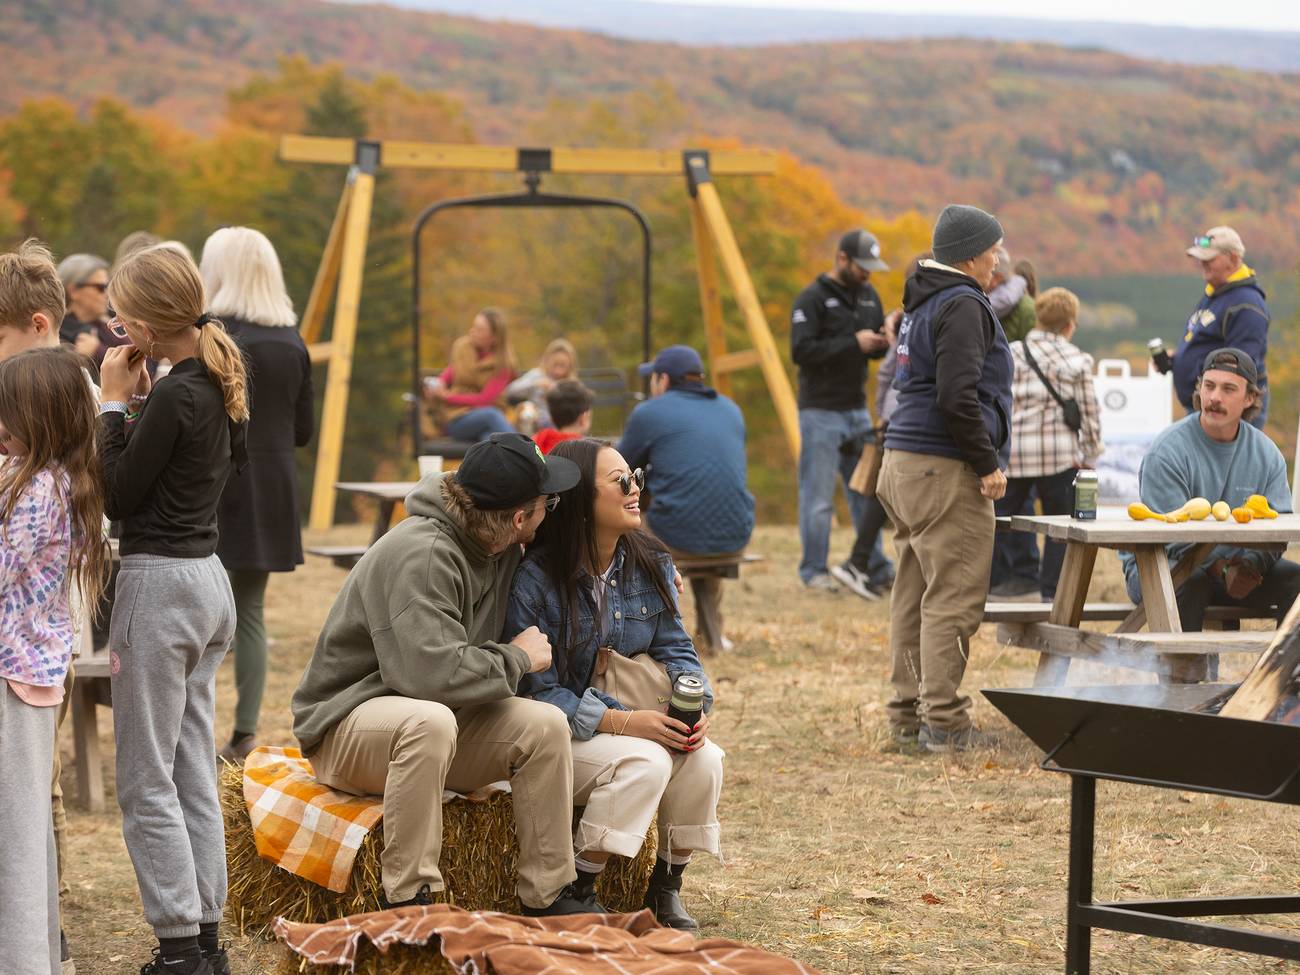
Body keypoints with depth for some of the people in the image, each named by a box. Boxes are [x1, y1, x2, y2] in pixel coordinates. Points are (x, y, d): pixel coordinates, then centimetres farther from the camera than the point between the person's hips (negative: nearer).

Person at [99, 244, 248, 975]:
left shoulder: (173, 398, -19)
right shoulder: (222, 387, 7)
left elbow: (117, 497, -14)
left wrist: (116, 402, -8)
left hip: (161, 584, -9)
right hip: (209, 579, 9)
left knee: (147, 783, -2)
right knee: (196, 775, 13)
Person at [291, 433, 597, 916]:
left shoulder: (500, 550, 3)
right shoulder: (421, 555, -26)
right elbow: (433, 672, -35)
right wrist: (517, 658, -18)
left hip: (439, 722, 8)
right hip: (347, 722, -8)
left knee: (545, 724, -15)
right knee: (430, 722, -40)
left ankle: (549, 897, -9)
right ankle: (407, 899, -34)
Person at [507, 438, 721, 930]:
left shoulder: (650, 566, 4)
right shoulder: (535, 580, -16)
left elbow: (674, 647, 4)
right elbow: (537, 690, -18)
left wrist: (694, 705, -18)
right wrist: (620, 722, -29)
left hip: (633, 716, 6)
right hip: (559, 736, -6)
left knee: (704, 759, -22)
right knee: (644, 761, -32)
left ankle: (667, 887, -1)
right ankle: (576, 892, -17)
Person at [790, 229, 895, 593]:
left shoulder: (868, 295, 13)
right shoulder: (813, 299, -9)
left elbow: (878, 350, 18)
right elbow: (801, 351, -18)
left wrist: (886, 340, -6)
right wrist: (853, 344, -21)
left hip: (857, 409, 7)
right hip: (821, 412, -7)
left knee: (866, 492, 7)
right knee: (818, 495, -3)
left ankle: (876, 567, 10)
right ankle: (814, 570, 4)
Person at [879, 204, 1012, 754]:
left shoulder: (921, 302, 19)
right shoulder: (963, 306, -12)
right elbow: (957, 396, -21)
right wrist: (988, 464, -14)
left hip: (903, 462, 10)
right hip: (945, 470, -10)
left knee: (914, 595, 12)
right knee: (952, 600, -7)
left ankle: (908, 715, 16)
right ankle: (943, 723, -7)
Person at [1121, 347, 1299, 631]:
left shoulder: (1266, 454, 3)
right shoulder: (1168, 451, -14)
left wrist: (1251, 565, -26)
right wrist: (1222, 571, -33)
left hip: (1233, 566, 5)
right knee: (1190, 581, -37)